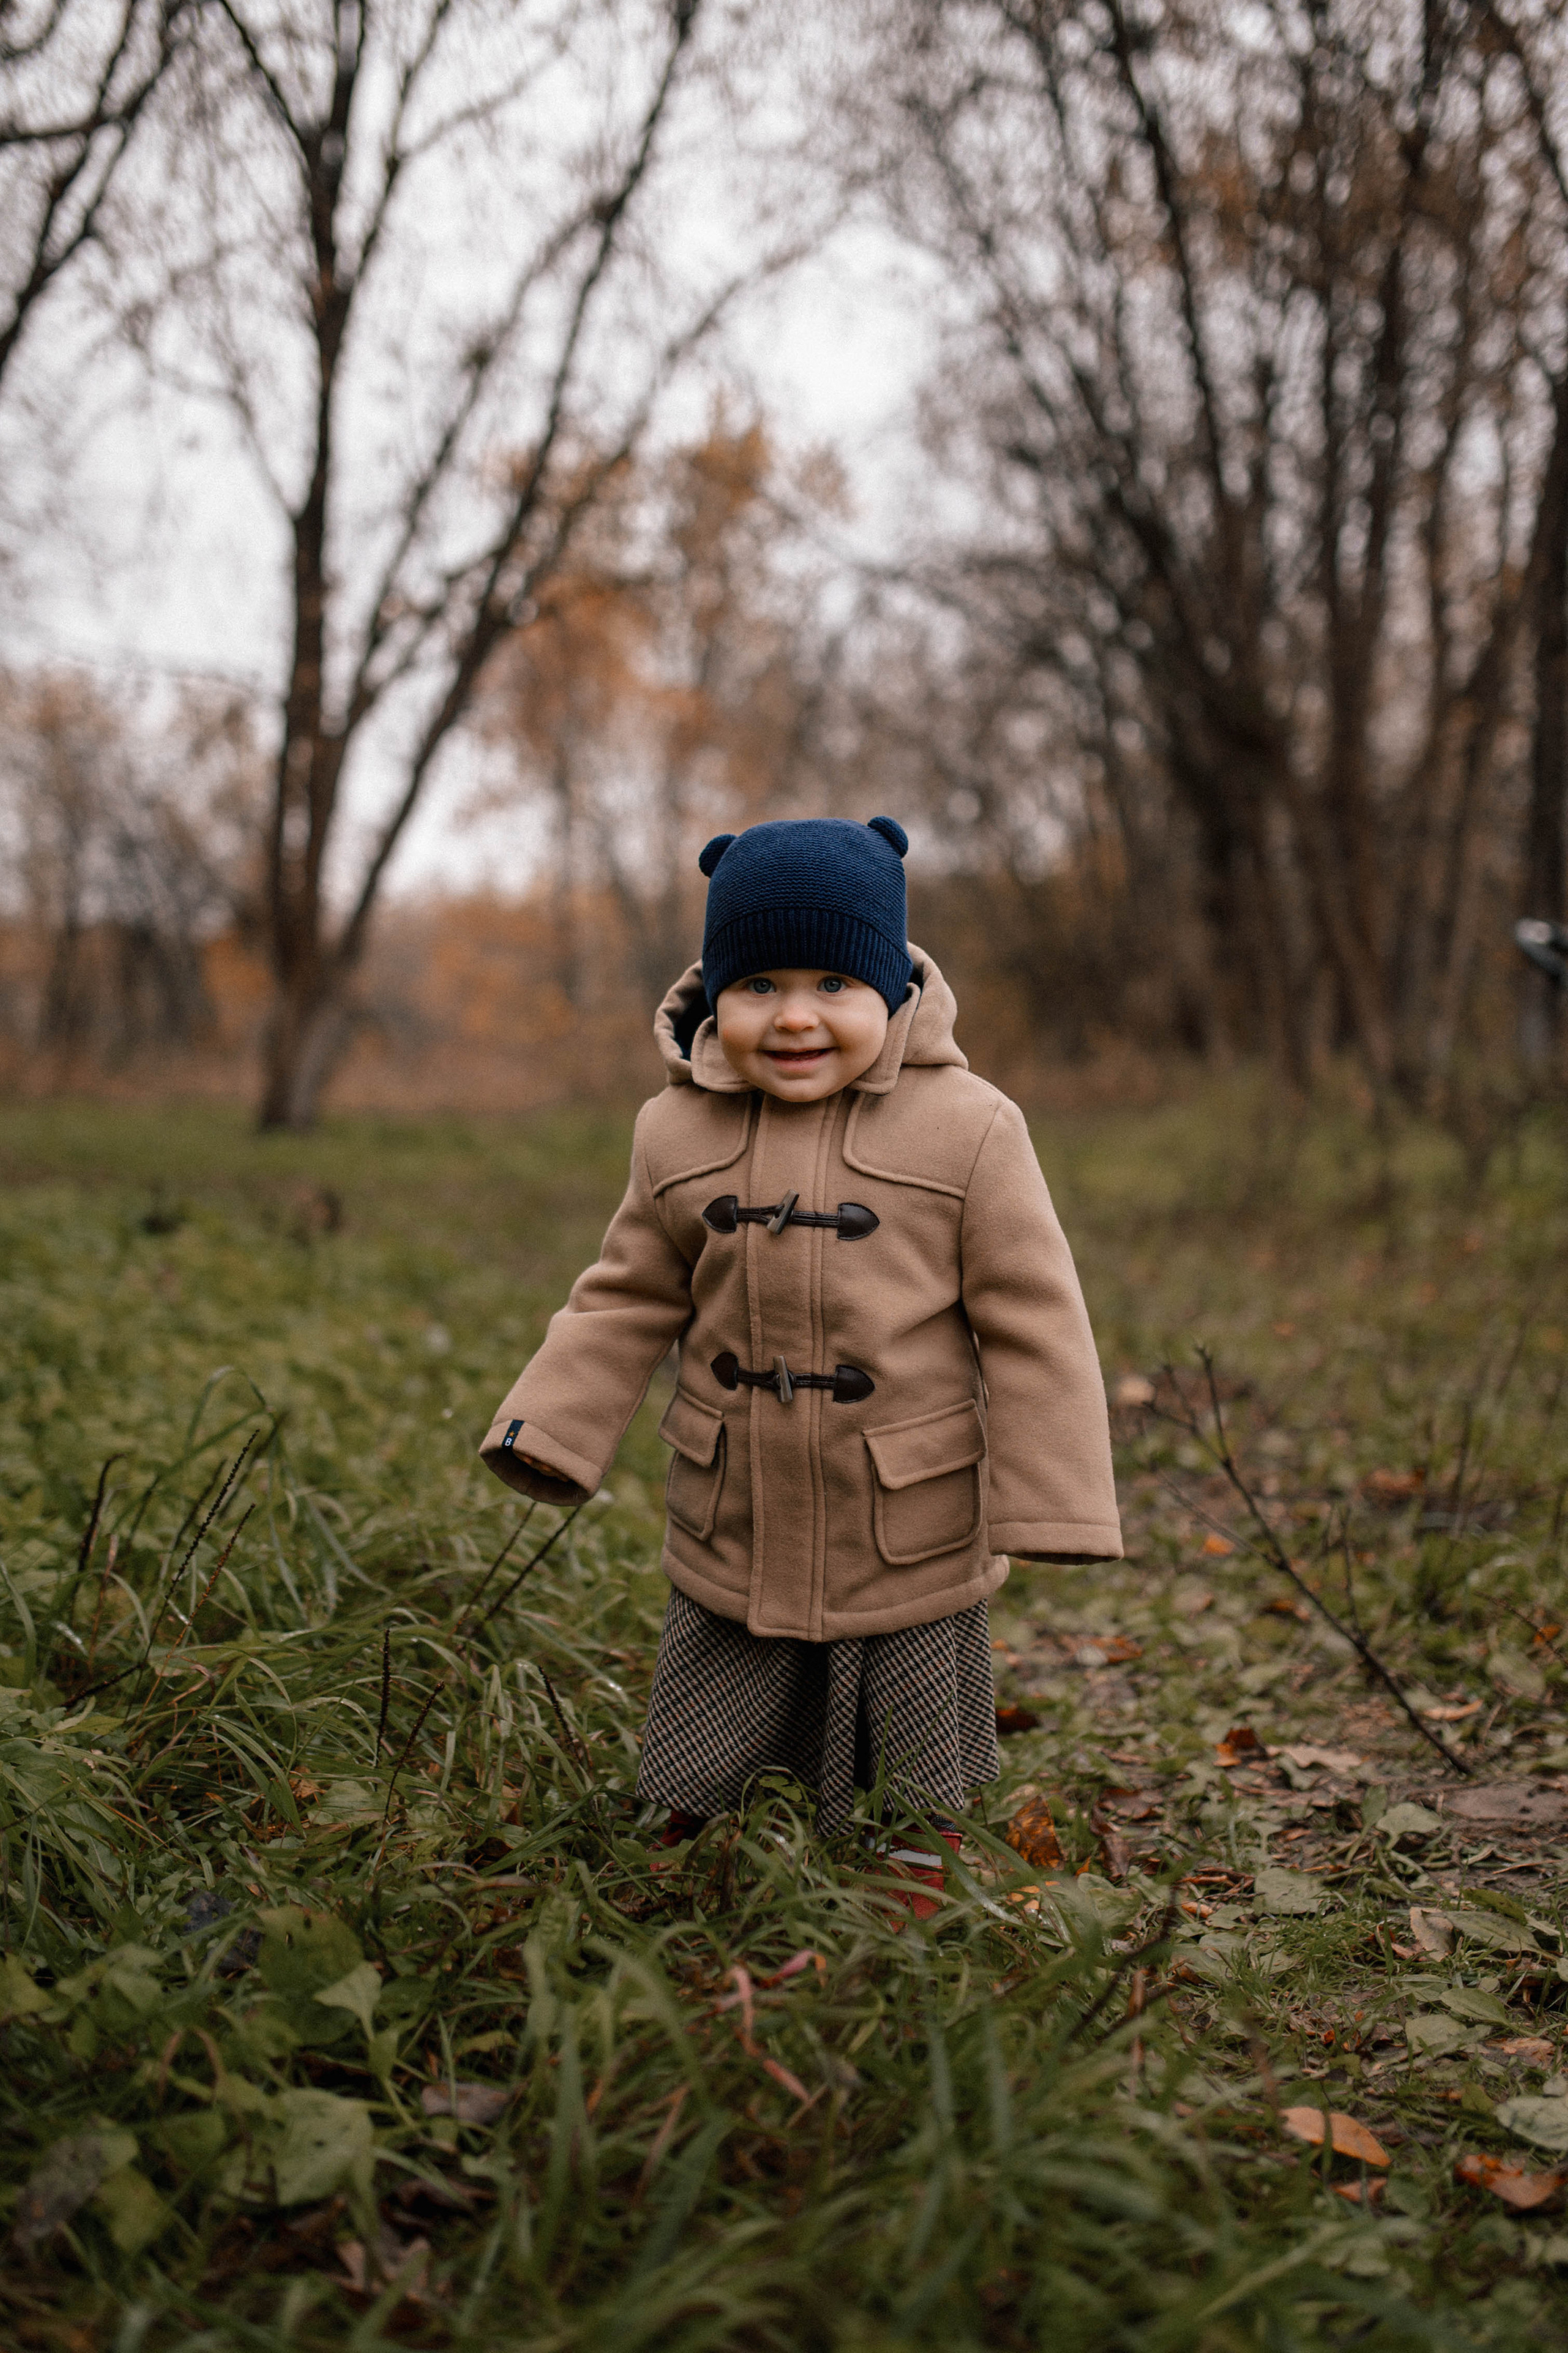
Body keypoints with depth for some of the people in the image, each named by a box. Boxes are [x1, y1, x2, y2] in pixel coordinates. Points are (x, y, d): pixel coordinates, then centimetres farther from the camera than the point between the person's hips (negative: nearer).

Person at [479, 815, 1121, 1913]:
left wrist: (1050, 1506, -11)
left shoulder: (967, 1130, -12)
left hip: (915, 1555, -2)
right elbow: (631, 1302, 8)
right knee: (695, 1799, 18)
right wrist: (551, 1430, -2)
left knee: (914, 1803, 17)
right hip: (730, 1549, 3)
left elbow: (1032, 1325, -9)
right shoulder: (678, 1134, -3)